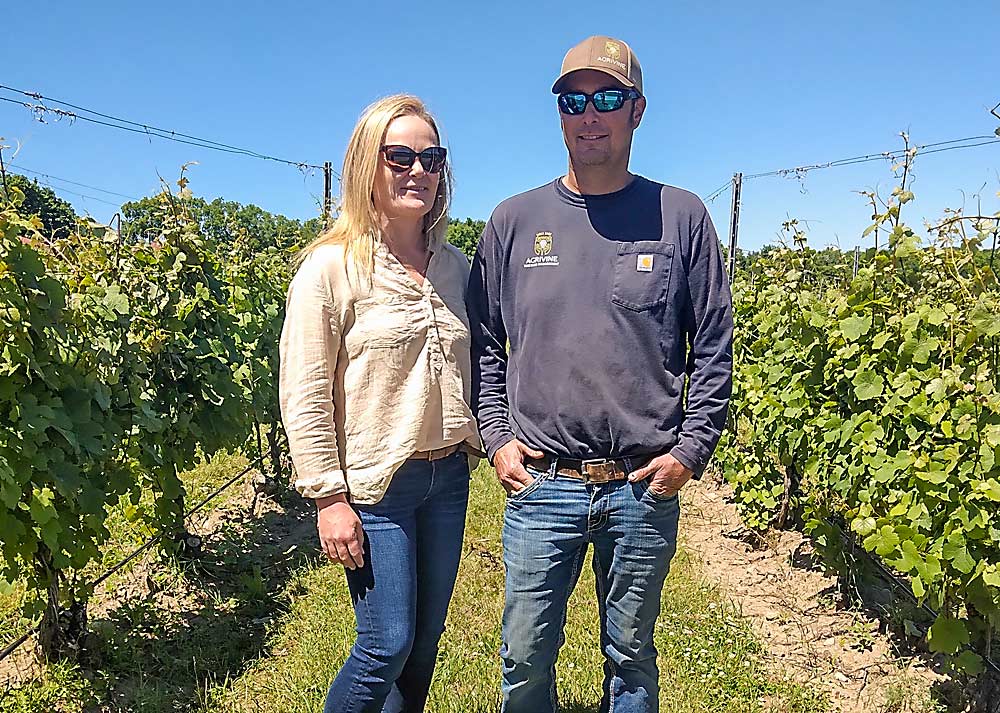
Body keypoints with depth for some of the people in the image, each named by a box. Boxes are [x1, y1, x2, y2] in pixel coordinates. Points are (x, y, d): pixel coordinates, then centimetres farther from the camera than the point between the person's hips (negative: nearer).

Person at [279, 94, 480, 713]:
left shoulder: (455, 266, 7)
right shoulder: (332, 267, -10)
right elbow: (305, 396, -11)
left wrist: (474, 447, 13)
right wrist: (329, 498, -13)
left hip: (448, 479, 6)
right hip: (373, 485, -5)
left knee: (427, 639, 16)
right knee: (388, 646, 1)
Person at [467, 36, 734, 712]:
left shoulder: (682, 216, 2)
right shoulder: (514, 221, 4)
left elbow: (713, 349, 3)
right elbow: (482, 342, 8)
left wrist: (691, 451, -4)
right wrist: (498, 436, 0)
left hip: (646, 487, 0)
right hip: (539, 485, 1)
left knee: (631, 658, 18)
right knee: (526, 658, 12)